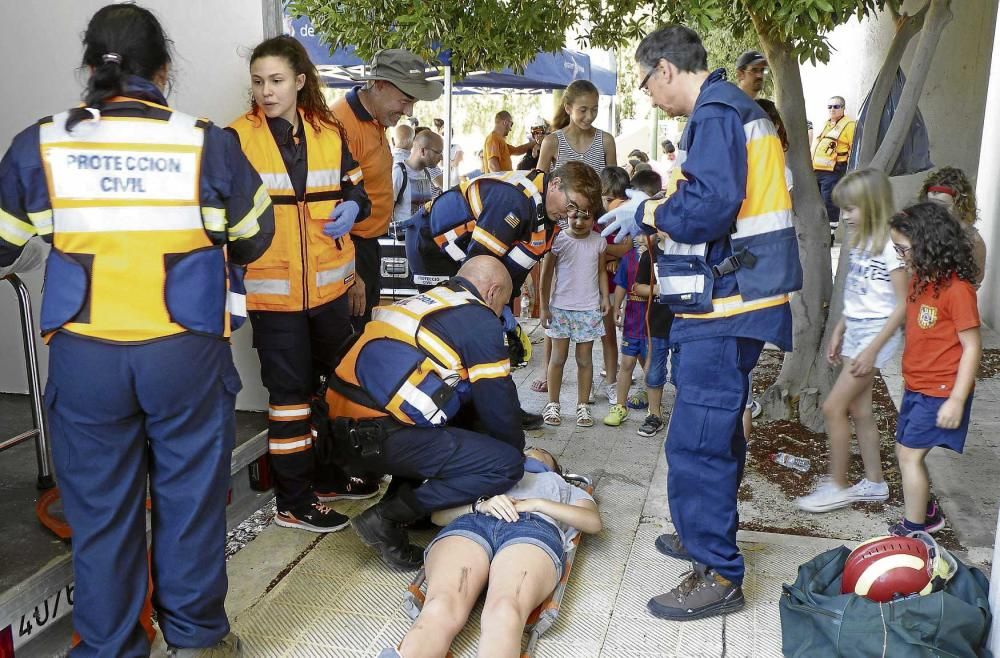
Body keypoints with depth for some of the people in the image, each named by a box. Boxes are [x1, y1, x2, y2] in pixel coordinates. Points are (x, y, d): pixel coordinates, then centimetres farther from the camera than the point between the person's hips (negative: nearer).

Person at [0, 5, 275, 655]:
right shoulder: (208, 143, -7)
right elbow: (255, 239, 6)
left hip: (83, 356, 2)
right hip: (186, 352, -1)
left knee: (100, 509, 14)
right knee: (189, 496, 14)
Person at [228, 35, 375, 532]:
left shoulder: (330, 133, 6)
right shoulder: (237, 138, -6)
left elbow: (355, 189, 15)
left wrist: (351, 208, -8)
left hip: (329, 282, 5)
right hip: (272, 288, -5)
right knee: (290, 390, 1)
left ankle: (329, 474, 37)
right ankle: (293, 502, 16)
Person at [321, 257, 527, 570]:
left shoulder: (424, 302, 24)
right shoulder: (479, 320, -3)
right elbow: (498, 404, 0)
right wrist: (517, 449, 19)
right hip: (379, 437, -9)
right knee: (505, 465, -8)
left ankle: (400, 496, 15)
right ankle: (386, 518, -6)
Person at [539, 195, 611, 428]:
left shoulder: (599, 241, 2)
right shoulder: (558, 239, -6)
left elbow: (601, 271, 12)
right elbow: (546, 275, -1)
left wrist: (605, 297, -1)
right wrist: (543, 307, -3)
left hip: (589, 309, 2)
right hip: (560, 308, -1)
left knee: (585, 358, 6)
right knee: (558, 357, 4)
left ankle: (583, 406, 16)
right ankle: (553, 404, 17)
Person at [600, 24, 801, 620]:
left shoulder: (716, 112, -13)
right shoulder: (740, 108, 19)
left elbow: (710, 207, -24)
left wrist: (648, 212, -9)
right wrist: (657, 210, 12)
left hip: (724, 308, -11)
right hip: (738, 301, 11)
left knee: (697, 439, -7)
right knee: (718, 428, 20)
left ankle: (719, 575, 3)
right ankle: (708, 534, 36)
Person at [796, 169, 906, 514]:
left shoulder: (891, 246, -16)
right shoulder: (861, 241, 10)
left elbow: (903, 305, -17)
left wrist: (872, 349, -19)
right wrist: (838, 332, 14)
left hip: (877, 332, -8)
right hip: (854, 331, 8)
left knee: (833, 407, -7)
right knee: (859, 410, 12)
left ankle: (837, 486, 6)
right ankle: (874, 483, 25)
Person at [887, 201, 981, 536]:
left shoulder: (957, 288, -20)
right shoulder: (920, 279, 5)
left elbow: (972, 347, -18)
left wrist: (957, 400, -19)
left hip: (941, 392, -8)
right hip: (917, 386, 8)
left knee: (910, 455, -4)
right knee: (906, 452, 15)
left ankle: (913, 529, 10)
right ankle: (926, 512, 34)